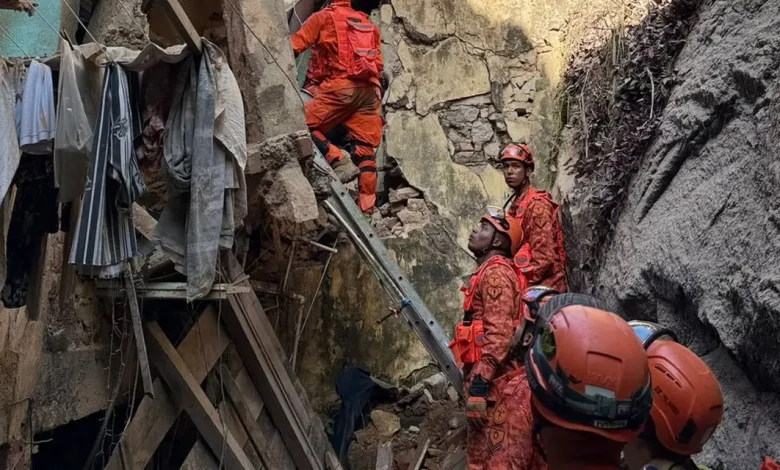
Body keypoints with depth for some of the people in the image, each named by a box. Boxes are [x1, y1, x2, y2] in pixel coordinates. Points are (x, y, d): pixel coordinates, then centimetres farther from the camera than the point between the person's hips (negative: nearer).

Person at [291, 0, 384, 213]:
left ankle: (339, 162, -16)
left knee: (304, 125, 2)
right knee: (365, 148, 4)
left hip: (340, 86, -5)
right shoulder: (369, 23, 26)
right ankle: (367, 204, 0)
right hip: (370, 89, 6)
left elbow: (294, 47, 6)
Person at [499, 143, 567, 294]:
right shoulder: (515, 203, 12)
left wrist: (519, 284, -16)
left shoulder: (537, 204, -13)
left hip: (543, 287, -8)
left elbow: (544, 256, -19)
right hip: (532, 284, 8)